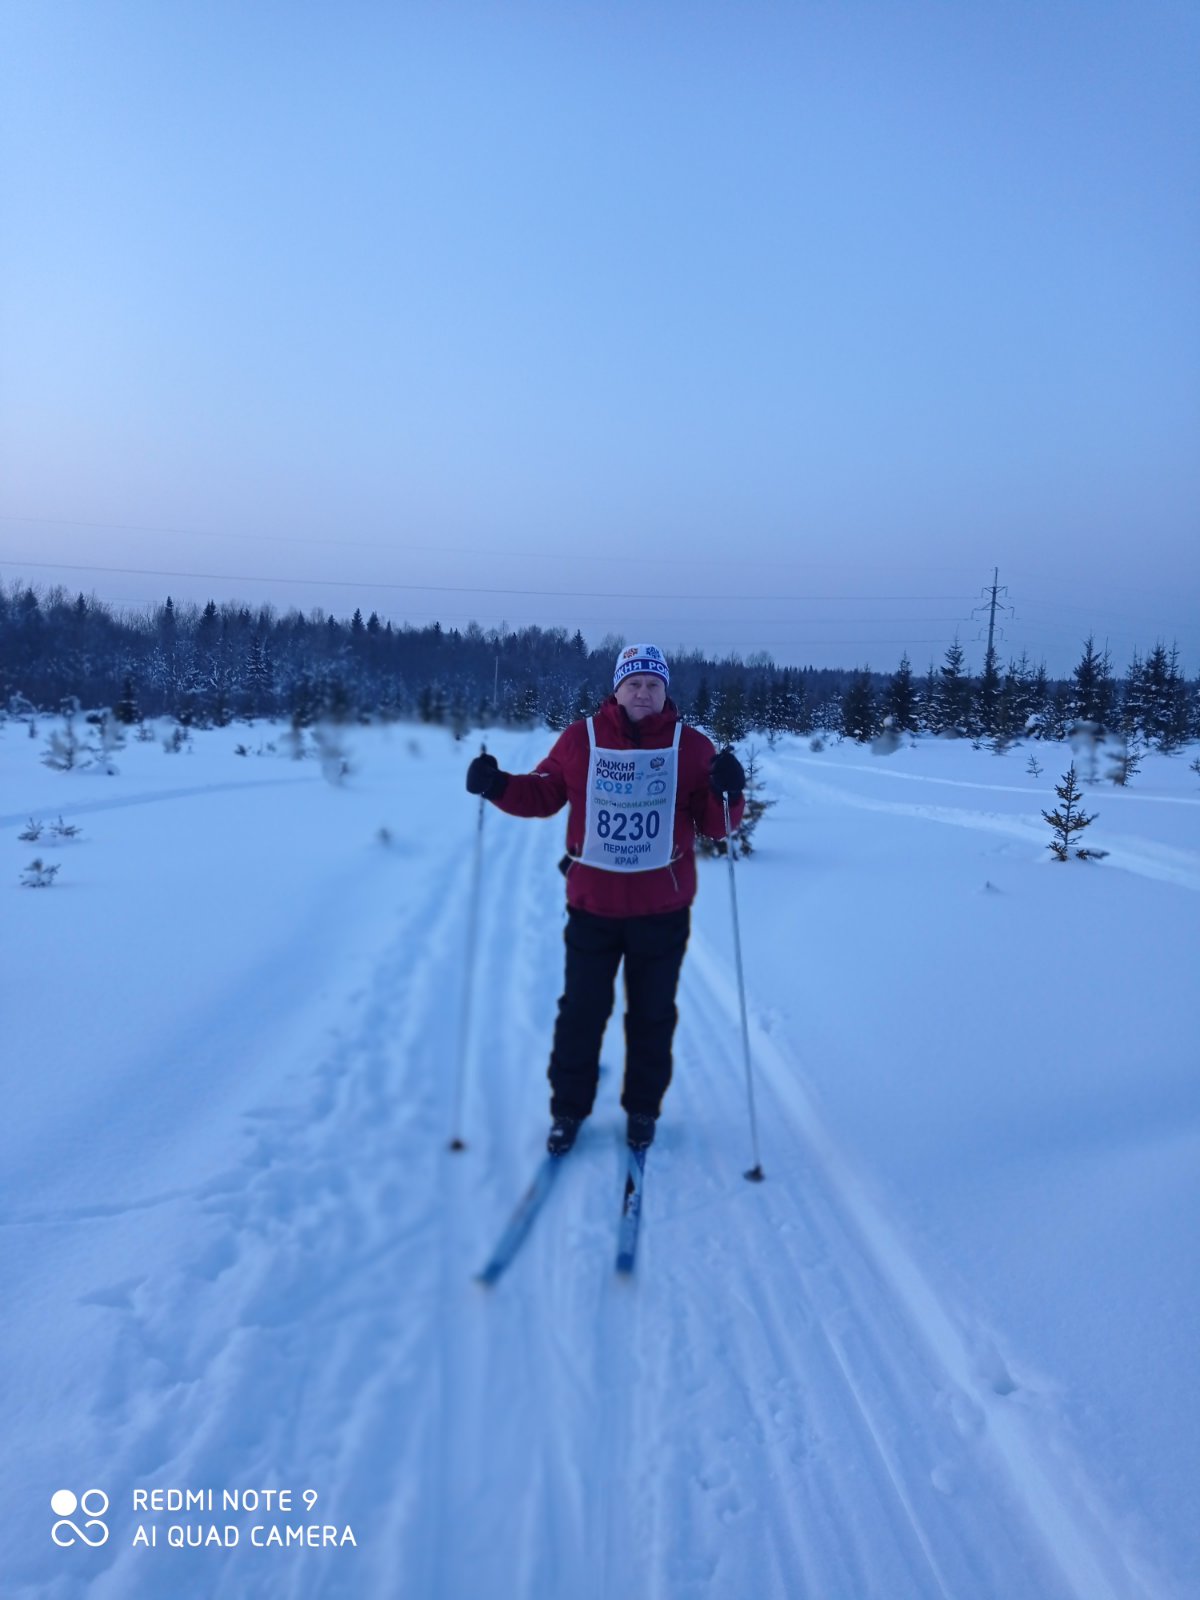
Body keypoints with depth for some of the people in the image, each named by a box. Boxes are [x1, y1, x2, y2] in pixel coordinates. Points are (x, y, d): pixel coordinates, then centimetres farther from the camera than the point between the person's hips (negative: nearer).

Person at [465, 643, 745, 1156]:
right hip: (592, 906, 0)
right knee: (581, 1012, 10)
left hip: (663, 911, 0)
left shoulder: (691, 745, -3)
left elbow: (715, 825, -3)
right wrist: (498, 786, -11)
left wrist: (727, 793, -24)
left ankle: (642, 1110, 33)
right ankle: (568, 1110, 28)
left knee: (652, 1016, 14)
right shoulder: (580, 739, -3)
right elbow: (542, 794, 7)